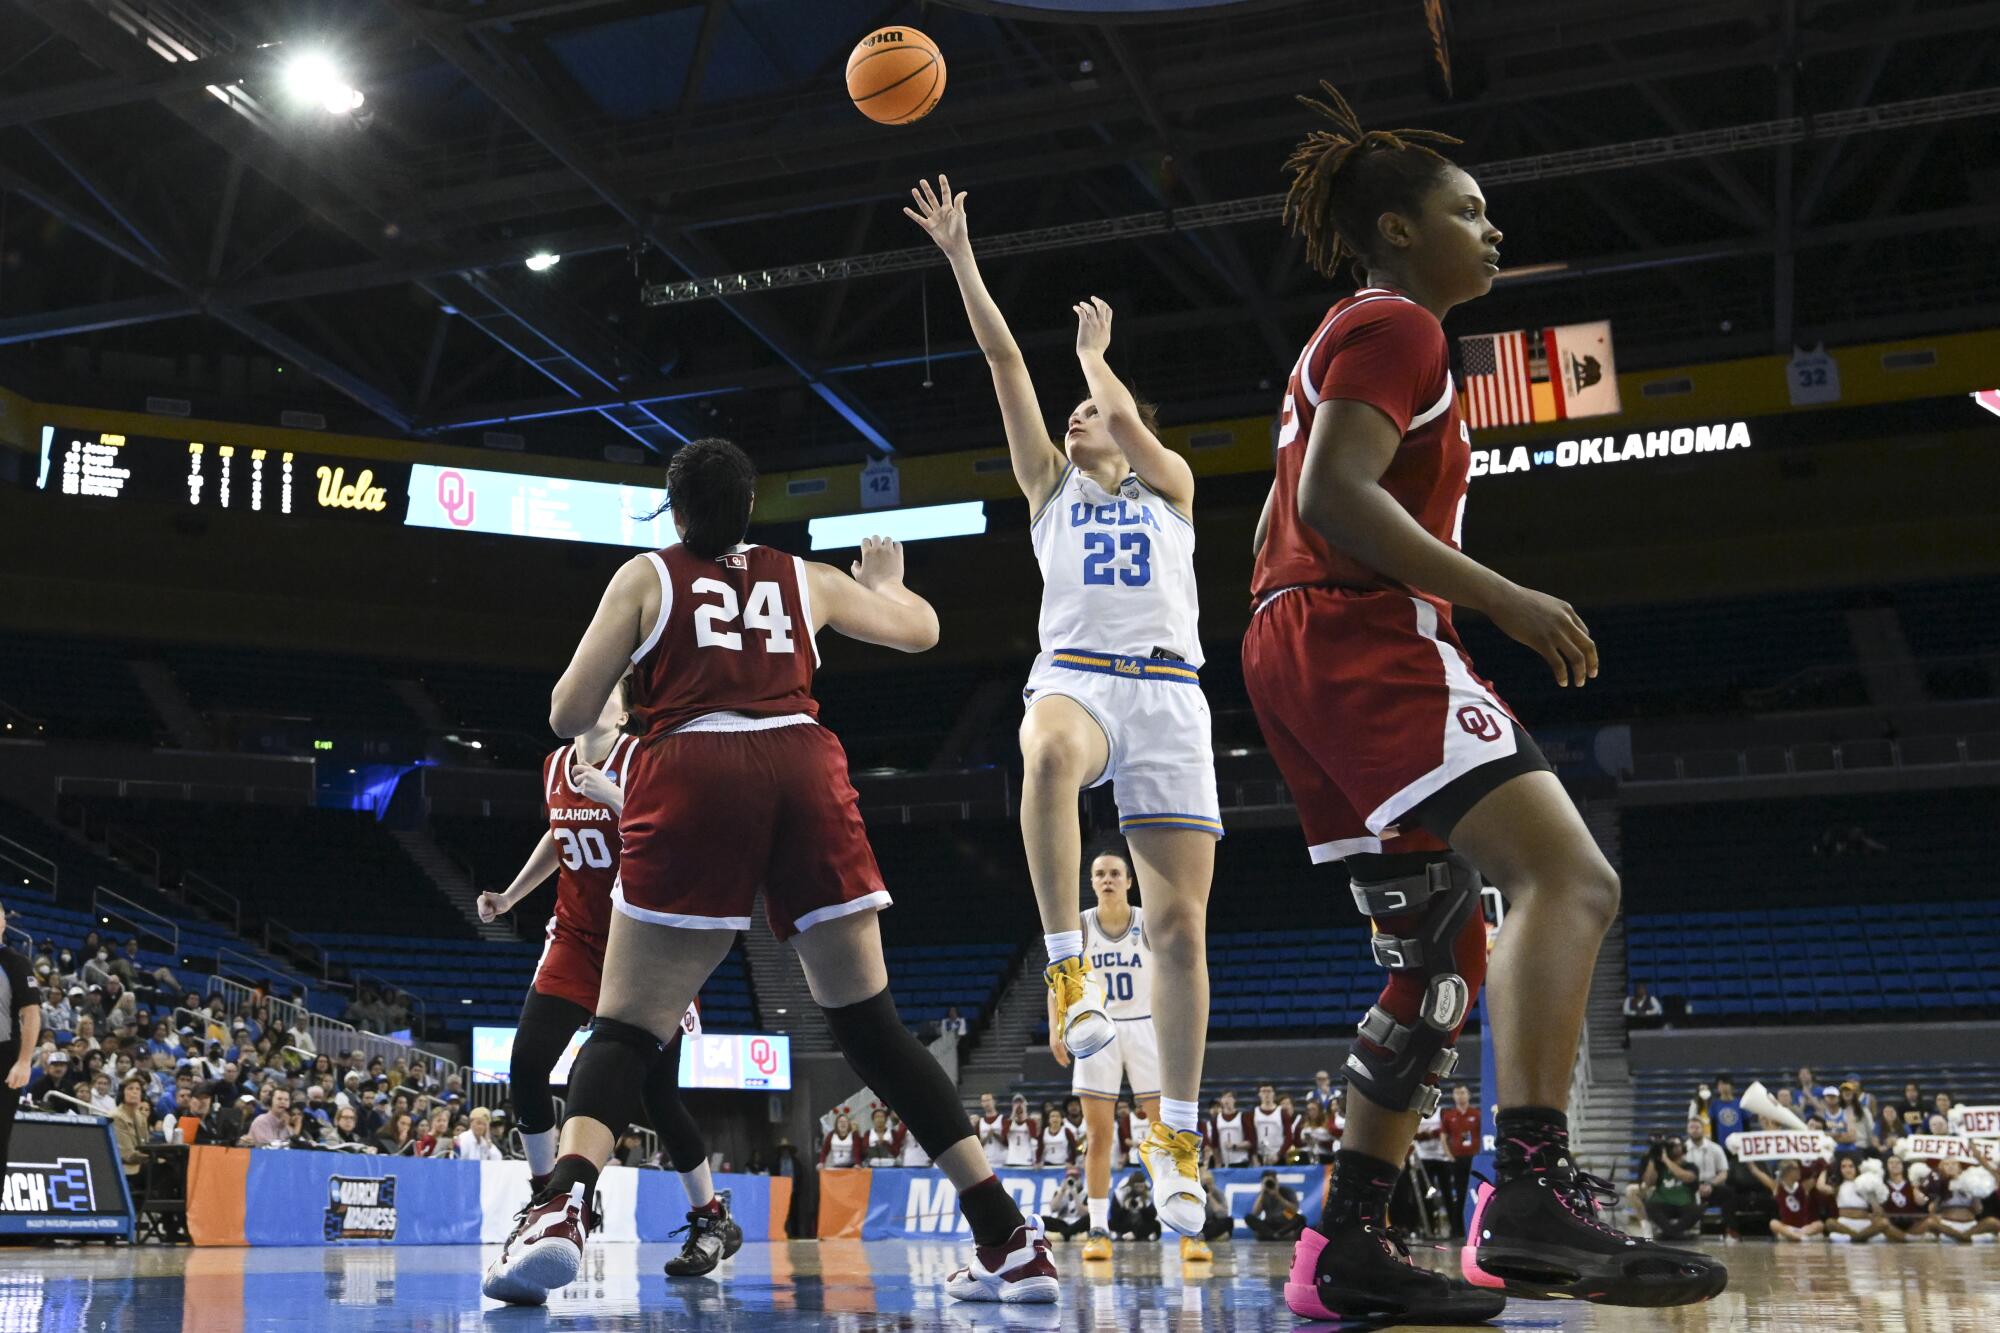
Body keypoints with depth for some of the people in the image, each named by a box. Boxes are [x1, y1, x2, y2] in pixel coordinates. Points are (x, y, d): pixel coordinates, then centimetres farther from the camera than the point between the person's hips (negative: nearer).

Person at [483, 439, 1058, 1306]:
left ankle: (562, 1203, -26)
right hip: (806, 770, 2)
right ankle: (1009, 1237, 6)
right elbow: (920, 629, 39)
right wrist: (886, 579, 60)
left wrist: (626, 673, 34)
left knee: (628, 1029, 3)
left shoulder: (645, 577, 17)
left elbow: (569, 715, 12)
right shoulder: (806, 579, 24)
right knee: (870, 1022, 11)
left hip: (694, 778, -2)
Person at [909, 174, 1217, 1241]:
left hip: (1168, 693, 0)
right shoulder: (1050, 484, 23)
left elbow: (1125, 415, 1)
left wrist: (1093, 351, 21)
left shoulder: (1170, 485, 20)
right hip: (1075, 676, 0)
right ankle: (1068, 966, -34)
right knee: (1049, 757, -41)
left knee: (1180, 926, -4)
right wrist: (959, 256, 11)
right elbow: (1006, 362, 17)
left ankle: (1178, 1130, 8)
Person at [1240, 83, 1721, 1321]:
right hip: (1365, 642, -11)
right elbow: (1336, 496, -19)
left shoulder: (1344, 340, 28)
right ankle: (1533, 1198, -34)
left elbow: (1280, 528, 27)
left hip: (1302, 644, 11)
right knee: (1570, 875, -22)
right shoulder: (1395, 328, -3)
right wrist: (1502, 598, -21)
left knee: (1445, 958, 9)